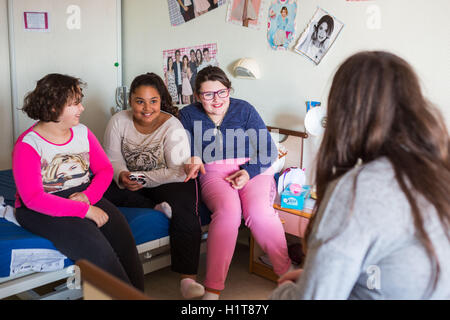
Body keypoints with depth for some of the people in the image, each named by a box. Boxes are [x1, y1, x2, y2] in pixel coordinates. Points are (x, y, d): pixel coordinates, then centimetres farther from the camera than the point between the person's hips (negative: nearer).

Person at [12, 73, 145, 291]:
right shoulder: (28, 145, -10)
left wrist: (88, 196, -11)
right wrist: (84, 210, -22)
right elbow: (33, 199, -17)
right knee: (93, 244, -29)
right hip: (42, 210, -5)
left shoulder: (82, 132, 8)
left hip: (84, 197, 5)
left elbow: (105, 169, 10)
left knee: (120, 231, -22)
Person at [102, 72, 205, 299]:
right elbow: (113, 159, -2)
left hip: (167, 182, -3)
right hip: (131, 182, 4)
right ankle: (156, 207, -25)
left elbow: (178, 172, -18)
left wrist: (143, 178, -26)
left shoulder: (172, 126, -14)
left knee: (184, 214, -29)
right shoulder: (118, 121, -2)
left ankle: (187, 279, -26)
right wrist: (121, 175, -25)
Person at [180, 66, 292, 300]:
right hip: (213, 174, 0)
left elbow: (269, 151, 5)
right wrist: (192, 160, -19)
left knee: (259, 212, -30)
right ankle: (212, 289, -30)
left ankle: (288, 273, -13)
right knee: (227, 210, -33)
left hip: (253, 170, 0)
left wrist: (249, 172, -12)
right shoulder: (189, 115, 11)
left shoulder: (244, 110, 7)